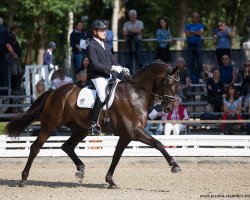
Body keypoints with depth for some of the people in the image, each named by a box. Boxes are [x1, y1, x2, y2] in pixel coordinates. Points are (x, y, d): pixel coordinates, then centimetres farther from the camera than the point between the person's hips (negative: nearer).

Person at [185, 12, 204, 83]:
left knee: (199, 63, -4)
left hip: (198, 45, -2)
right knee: (190, 63, -1)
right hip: (190, 45, 2)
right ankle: (191, 78, 1)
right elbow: (187, 34, -1)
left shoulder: (200, 25, 10)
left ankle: (198, 78, 0)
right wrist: (196, 33, -3)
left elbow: (200, 32, -8)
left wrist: (192, 32, -2)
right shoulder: (188, 26, 15)